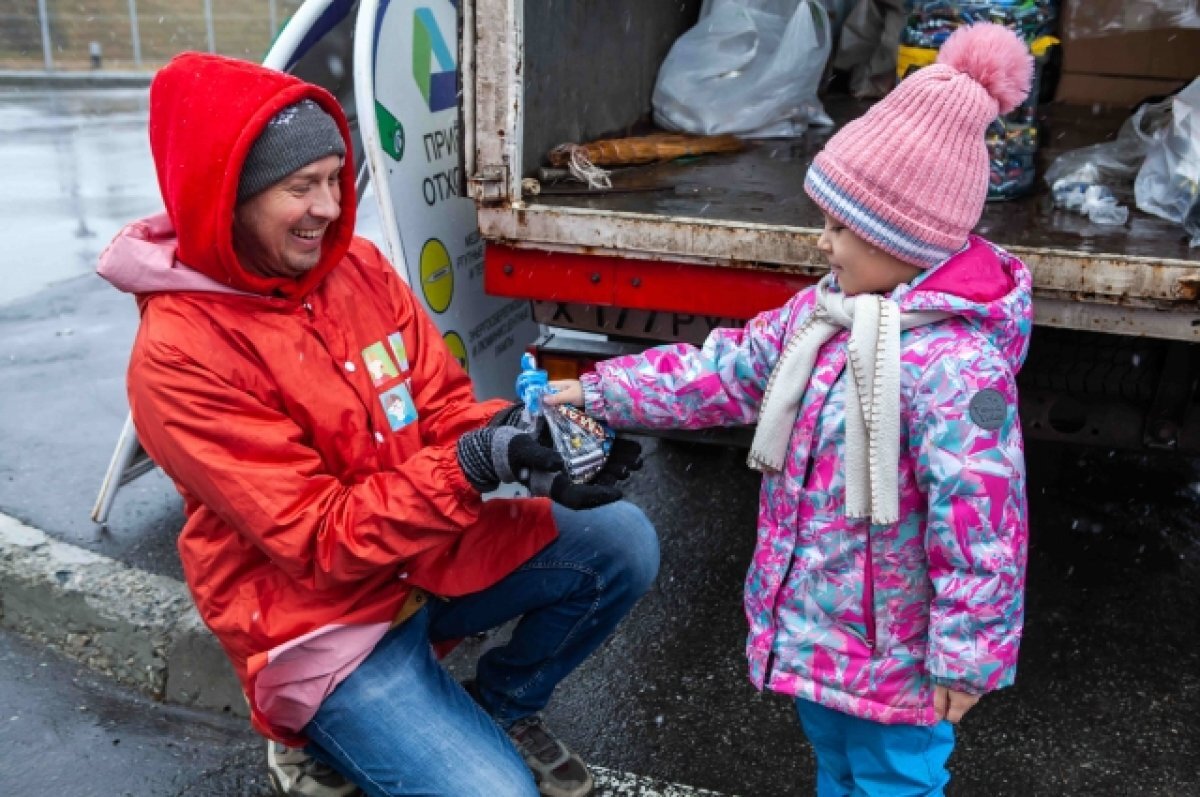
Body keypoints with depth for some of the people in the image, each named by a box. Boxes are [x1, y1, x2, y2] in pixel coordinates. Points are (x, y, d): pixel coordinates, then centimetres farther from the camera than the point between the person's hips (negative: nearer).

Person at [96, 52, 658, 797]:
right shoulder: (179, 355, -22)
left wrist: (524, 438, -24)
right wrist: (475, 466, -34)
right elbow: (319, 540, -23)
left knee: (623, 543, -9)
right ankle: (327, 733, 12)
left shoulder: (356, 264, -3)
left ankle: (504, 708, 15)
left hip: (428, 549, 6)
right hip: (321, 614, -6)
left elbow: (445, 407, -2)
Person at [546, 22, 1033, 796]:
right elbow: (728, 369, 4)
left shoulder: (955, 366, -30)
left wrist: (964, 658, -19)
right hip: (818, 616, 8)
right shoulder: (827, 310, -4)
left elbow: (978, 526, -26)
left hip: (892, 645, -8)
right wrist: (600, 391, 3)